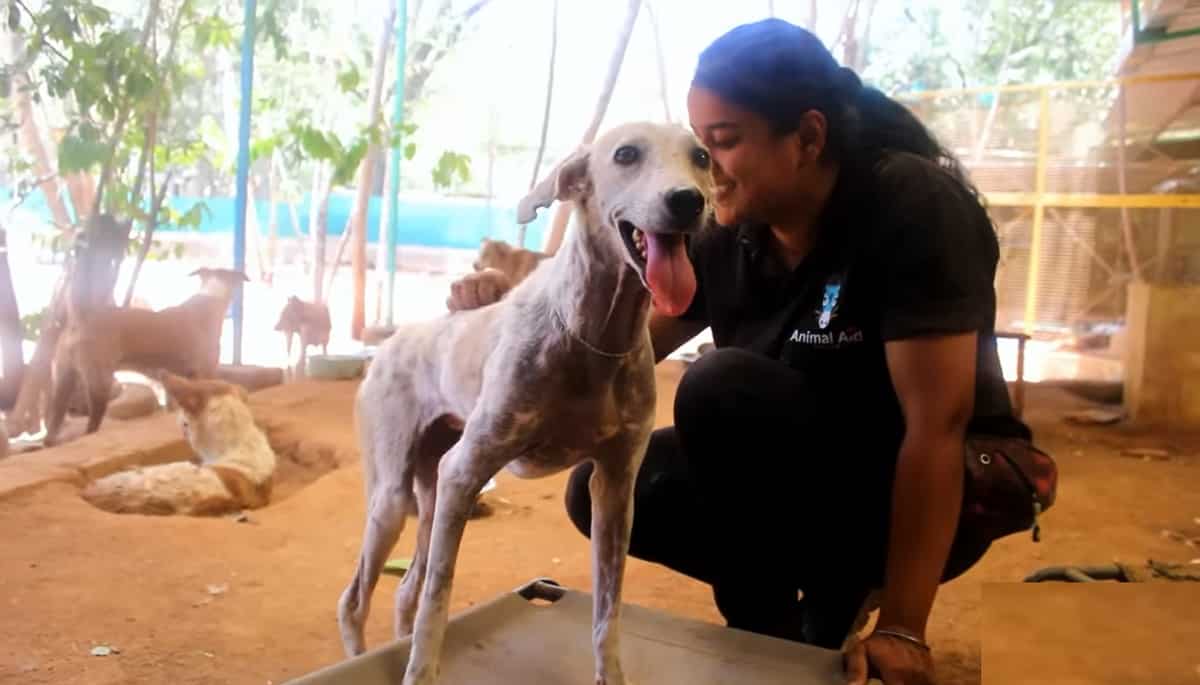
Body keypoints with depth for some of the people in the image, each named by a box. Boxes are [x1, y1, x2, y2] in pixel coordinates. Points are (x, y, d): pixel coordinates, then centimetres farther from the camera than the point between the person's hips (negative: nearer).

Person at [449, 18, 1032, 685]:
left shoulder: (911, 206, -23)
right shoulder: (728, 239, -7)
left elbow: (937, 424, -26)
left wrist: (902, 631, -25)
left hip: (929, 498, -6)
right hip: (808, 490, 6)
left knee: (723, 388, -29)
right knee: (603, 492, -7)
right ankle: (804, 604, 6)